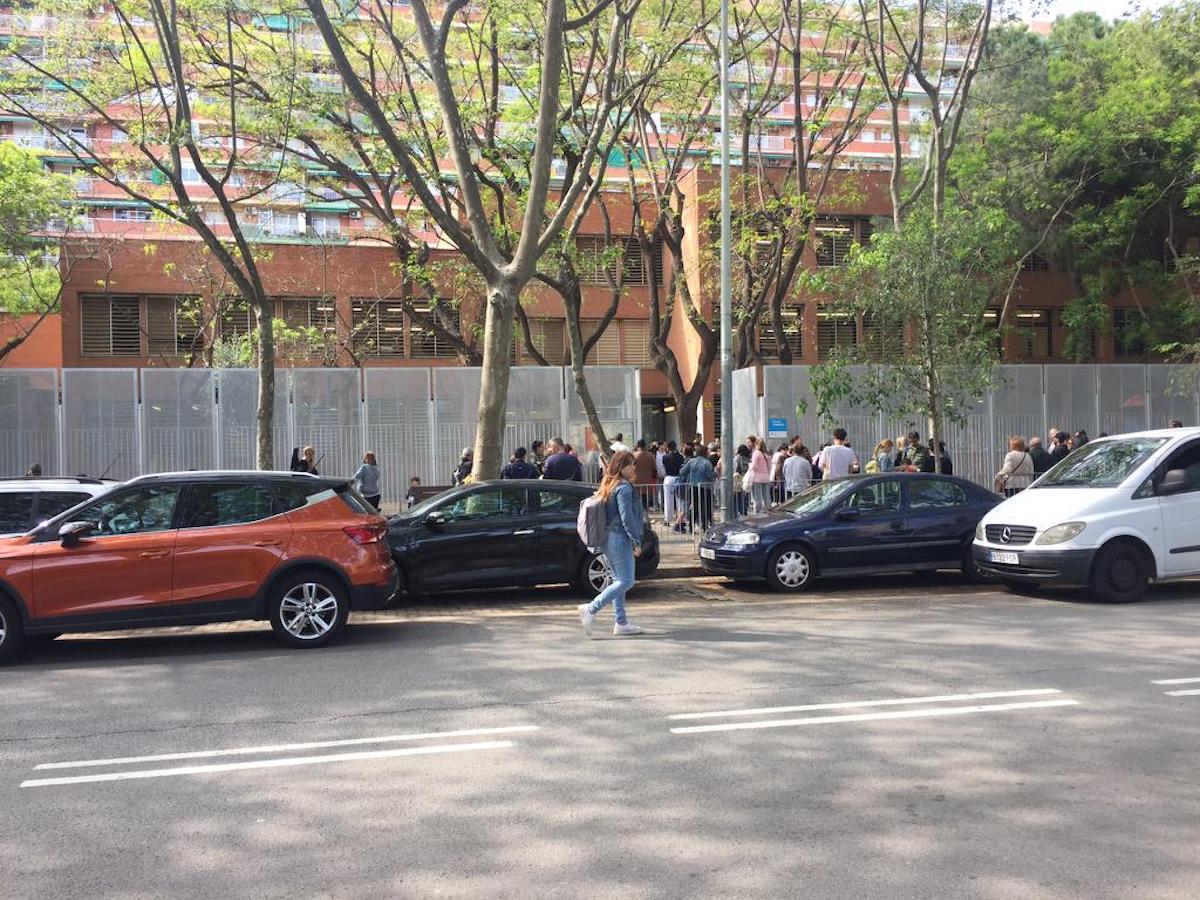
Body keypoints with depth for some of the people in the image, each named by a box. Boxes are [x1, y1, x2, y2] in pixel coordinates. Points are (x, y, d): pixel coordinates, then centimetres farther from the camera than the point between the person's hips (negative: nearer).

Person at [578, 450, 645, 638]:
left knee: (618, 580, 13)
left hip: (609, 538, 10)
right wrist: (637, 541, -14)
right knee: (626, 581, -7)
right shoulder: (624, 487, -15)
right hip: (620, 539, -10)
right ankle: (591, 609, -11)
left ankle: (621, 623, 16)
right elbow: (627, 518, -19)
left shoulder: (609, 486, 14)